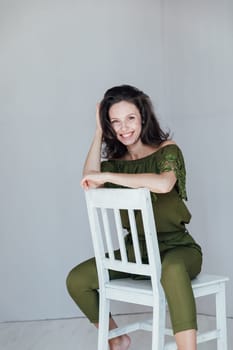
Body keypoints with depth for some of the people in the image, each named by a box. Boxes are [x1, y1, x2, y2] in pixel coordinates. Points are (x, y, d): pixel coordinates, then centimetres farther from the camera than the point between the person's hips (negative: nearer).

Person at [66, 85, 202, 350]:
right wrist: (99, 131, -6)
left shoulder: (166, 150, -7)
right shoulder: (116, 161, 8)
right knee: (77, 280, -7)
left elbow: (163, 183, -30)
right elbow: (90, 181, -13)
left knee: (172, 269, -40)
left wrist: (106, 176, -26)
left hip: (176, 248, -5)